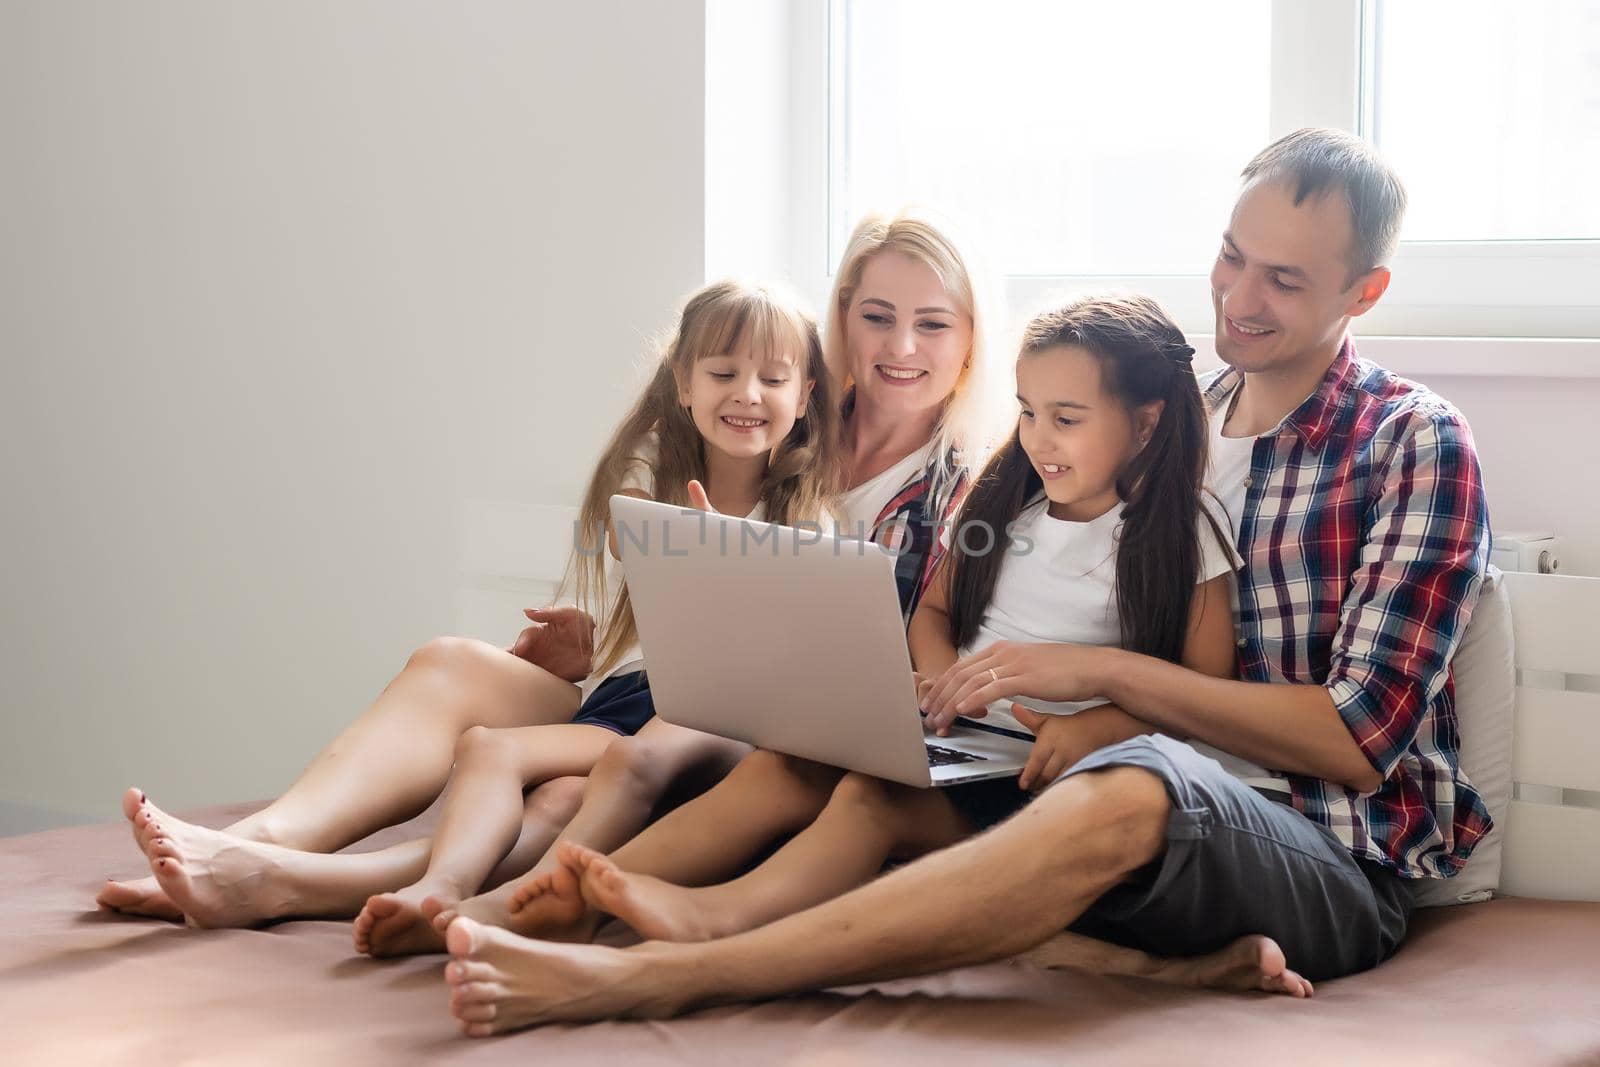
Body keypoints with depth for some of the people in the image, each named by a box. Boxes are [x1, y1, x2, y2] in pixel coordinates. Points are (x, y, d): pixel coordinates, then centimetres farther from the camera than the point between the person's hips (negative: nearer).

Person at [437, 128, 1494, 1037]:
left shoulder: (1417, 446, -2)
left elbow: (1357, 738, -11)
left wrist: (1104, 671, -17)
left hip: (1345, 866, -6)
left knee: (1138, 786, -38)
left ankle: (649, 974, -45)